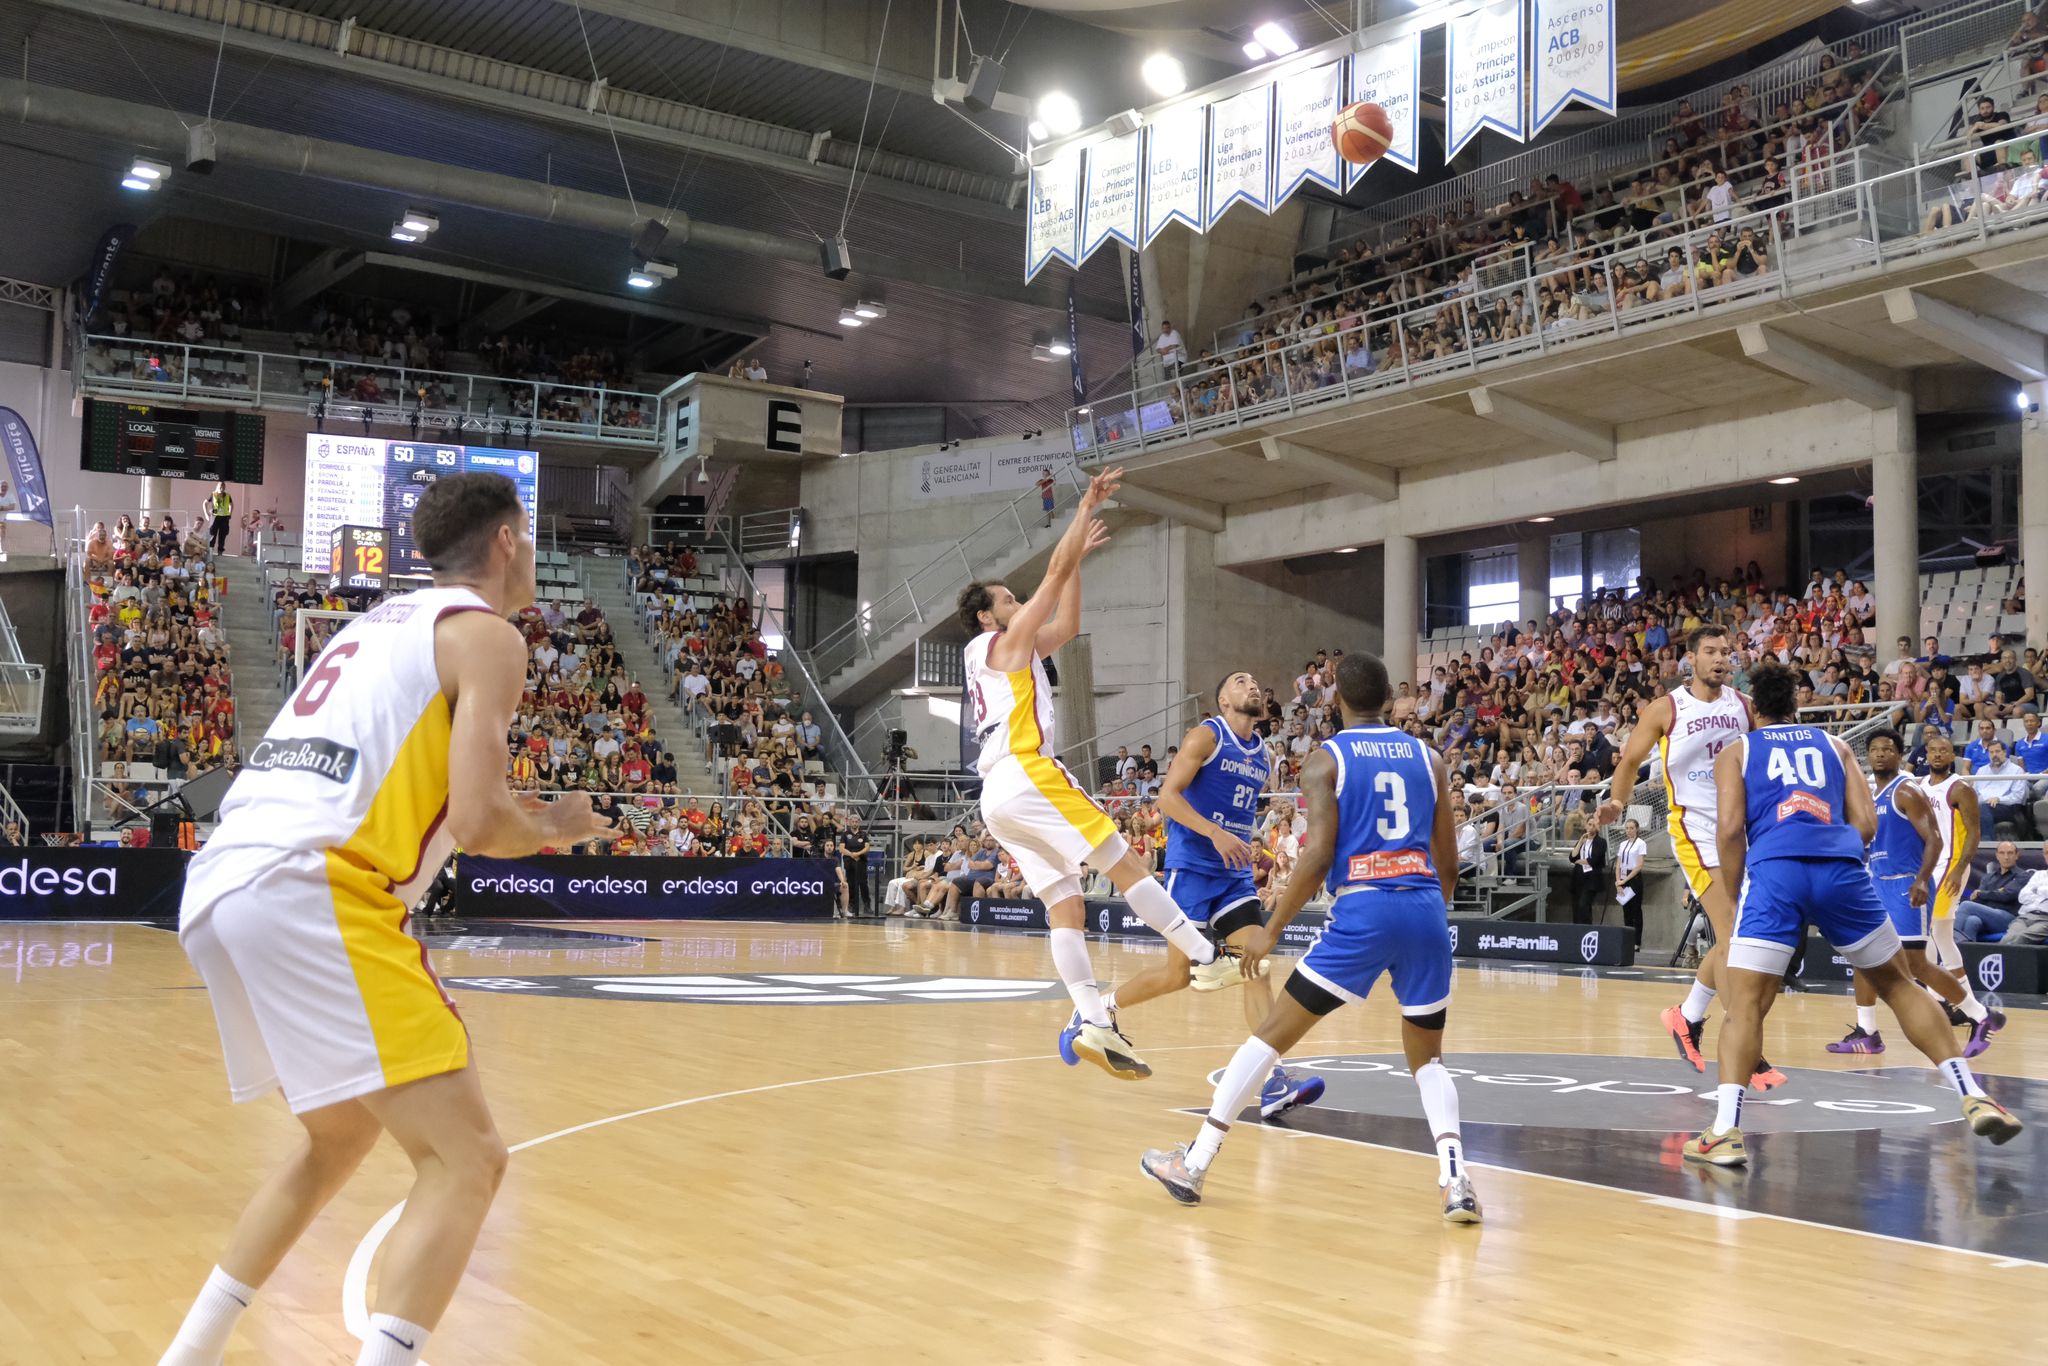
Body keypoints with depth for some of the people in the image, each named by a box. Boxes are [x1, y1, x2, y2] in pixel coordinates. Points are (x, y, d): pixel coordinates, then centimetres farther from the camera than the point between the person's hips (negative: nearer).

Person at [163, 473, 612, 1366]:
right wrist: (554, 827, 12)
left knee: (344, 1133, 27)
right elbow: (479, 824, -8)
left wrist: (513, 821, 31)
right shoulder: (485, 635, 3)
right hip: (307, 893, -9)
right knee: (464, 1157, -6)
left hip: (218, 888, 9)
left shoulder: (381, 625, 28)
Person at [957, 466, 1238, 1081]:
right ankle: (1209, 955, -4)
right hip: (1029, 776, -9)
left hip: (997, 796, 9)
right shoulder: (1003, 643, 3)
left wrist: (1080, 554, 33)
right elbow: (1055, 573, -1)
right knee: (1125, 864, -6)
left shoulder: (1011, 653, 26)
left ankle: (1093, 1023, -8)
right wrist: (1087, 506, 4)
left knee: (1066, 907, 0)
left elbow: (1067, 625, 32)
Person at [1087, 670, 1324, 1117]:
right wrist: (1216, 833, -26)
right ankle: (1099, 1009, 22)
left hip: (1235, 874, 6)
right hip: (1192, 867, -6)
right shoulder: (1207, 735, -8)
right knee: (1179, 974, -2)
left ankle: (1273, 1082, -14)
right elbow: (1168, 796, -16)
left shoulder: (1264, 757, 13)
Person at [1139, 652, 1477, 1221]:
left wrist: (1271, 930, 1)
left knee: (1274, 1031, 7)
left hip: (1363, 910, -4)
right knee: (1427, 1055, 20)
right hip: (1425, 909, 4)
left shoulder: (1325, 759, 4)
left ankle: (1194, 1163, 10)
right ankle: (1456, 1178, -2)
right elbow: (1448, 863, 16)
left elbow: (1317, 857, -7)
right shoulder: (1428, 757, 16)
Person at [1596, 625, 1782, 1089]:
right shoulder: (1666, 709, -5)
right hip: (1696, 828, -6)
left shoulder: (1744, 706, 6)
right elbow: (1631, 760, 2)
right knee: (1733, 938, -16)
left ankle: (1688, 1017, 33)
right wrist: (1617, 800, -15)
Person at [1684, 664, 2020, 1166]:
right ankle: (1973, 1097, 14)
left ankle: (1725, 1130, -17)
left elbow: (1731, 828, 5)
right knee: (1899, 985, 20)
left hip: (1773, 870, -2)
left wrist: (1737, 897, 14)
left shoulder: (1736, 751, 20)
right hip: (1842, 869, 3)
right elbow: (1866, 824, 16)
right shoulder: (1833, 745, 27)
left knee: (1743, 1005, -1)